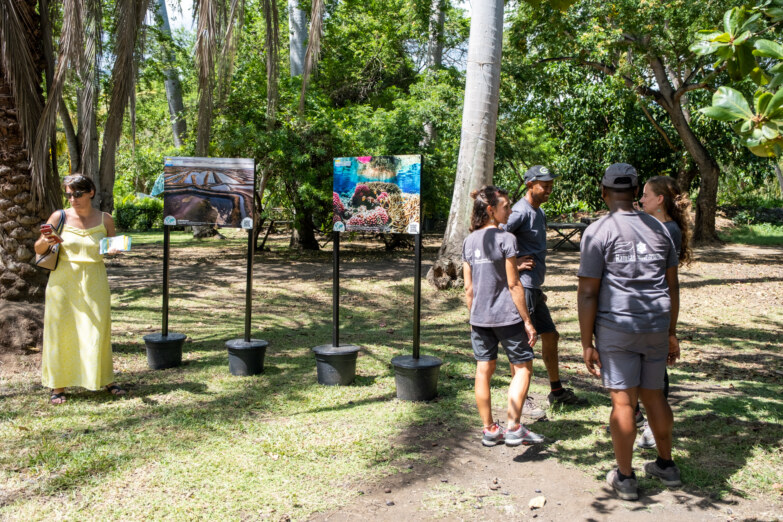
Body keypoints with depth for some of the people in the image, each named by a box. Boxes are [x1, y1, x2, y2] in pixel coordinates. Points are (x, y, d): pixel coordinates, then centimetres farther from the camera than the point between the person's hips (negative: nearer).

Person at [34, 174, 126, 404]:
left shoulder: (105, 220, 2)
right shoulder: (60, 217, -2)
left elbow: (113, 248, 14)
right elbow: (38, 249, 4)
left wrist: (113, 249, -9)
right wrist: (46, 241, -18)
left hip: (94, 281, 1)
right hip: (63, 280, 0)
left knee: (98, 330, 4)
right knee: (60, 331, 3)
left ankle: (106, 380, 19)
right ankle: (58, 385, 14)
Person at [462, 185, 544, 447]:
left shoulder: (470, 241, 6)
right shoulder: (506, 239, -12)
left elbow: (468, 288, 8)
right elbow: (513, 285, -12)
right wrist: (527, 321, -7)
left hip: (479, 317, 6)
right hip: (506, 316, -6)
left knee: (484, 371, 10)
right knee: (523, 367, 7)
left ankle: (490, 430, 19)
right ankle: (513, 427, 3)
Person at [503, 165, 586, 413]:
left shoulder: (539, 212, 17)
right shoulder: (520, 212, -15)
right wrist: (514, 264, -19)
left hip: (534, 287, 10)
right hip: (522, 286, -10)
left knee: (550, 336, 17)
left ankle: (557, 391, 31)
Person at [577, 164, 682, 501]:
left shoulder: (598, 232, -9)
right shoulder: (657, 228, 8)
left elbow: (588, 293, -13)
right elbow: (672, 286, 12)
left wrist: (587, 344, -7)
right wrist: (672, 333, 20)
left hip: (616, 328, -5)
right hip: (656, 327, 5)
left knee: (623, 402, 2)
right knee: (654, 396, 18)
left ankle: (625, 478, 13)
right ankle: (666, 466, 33)